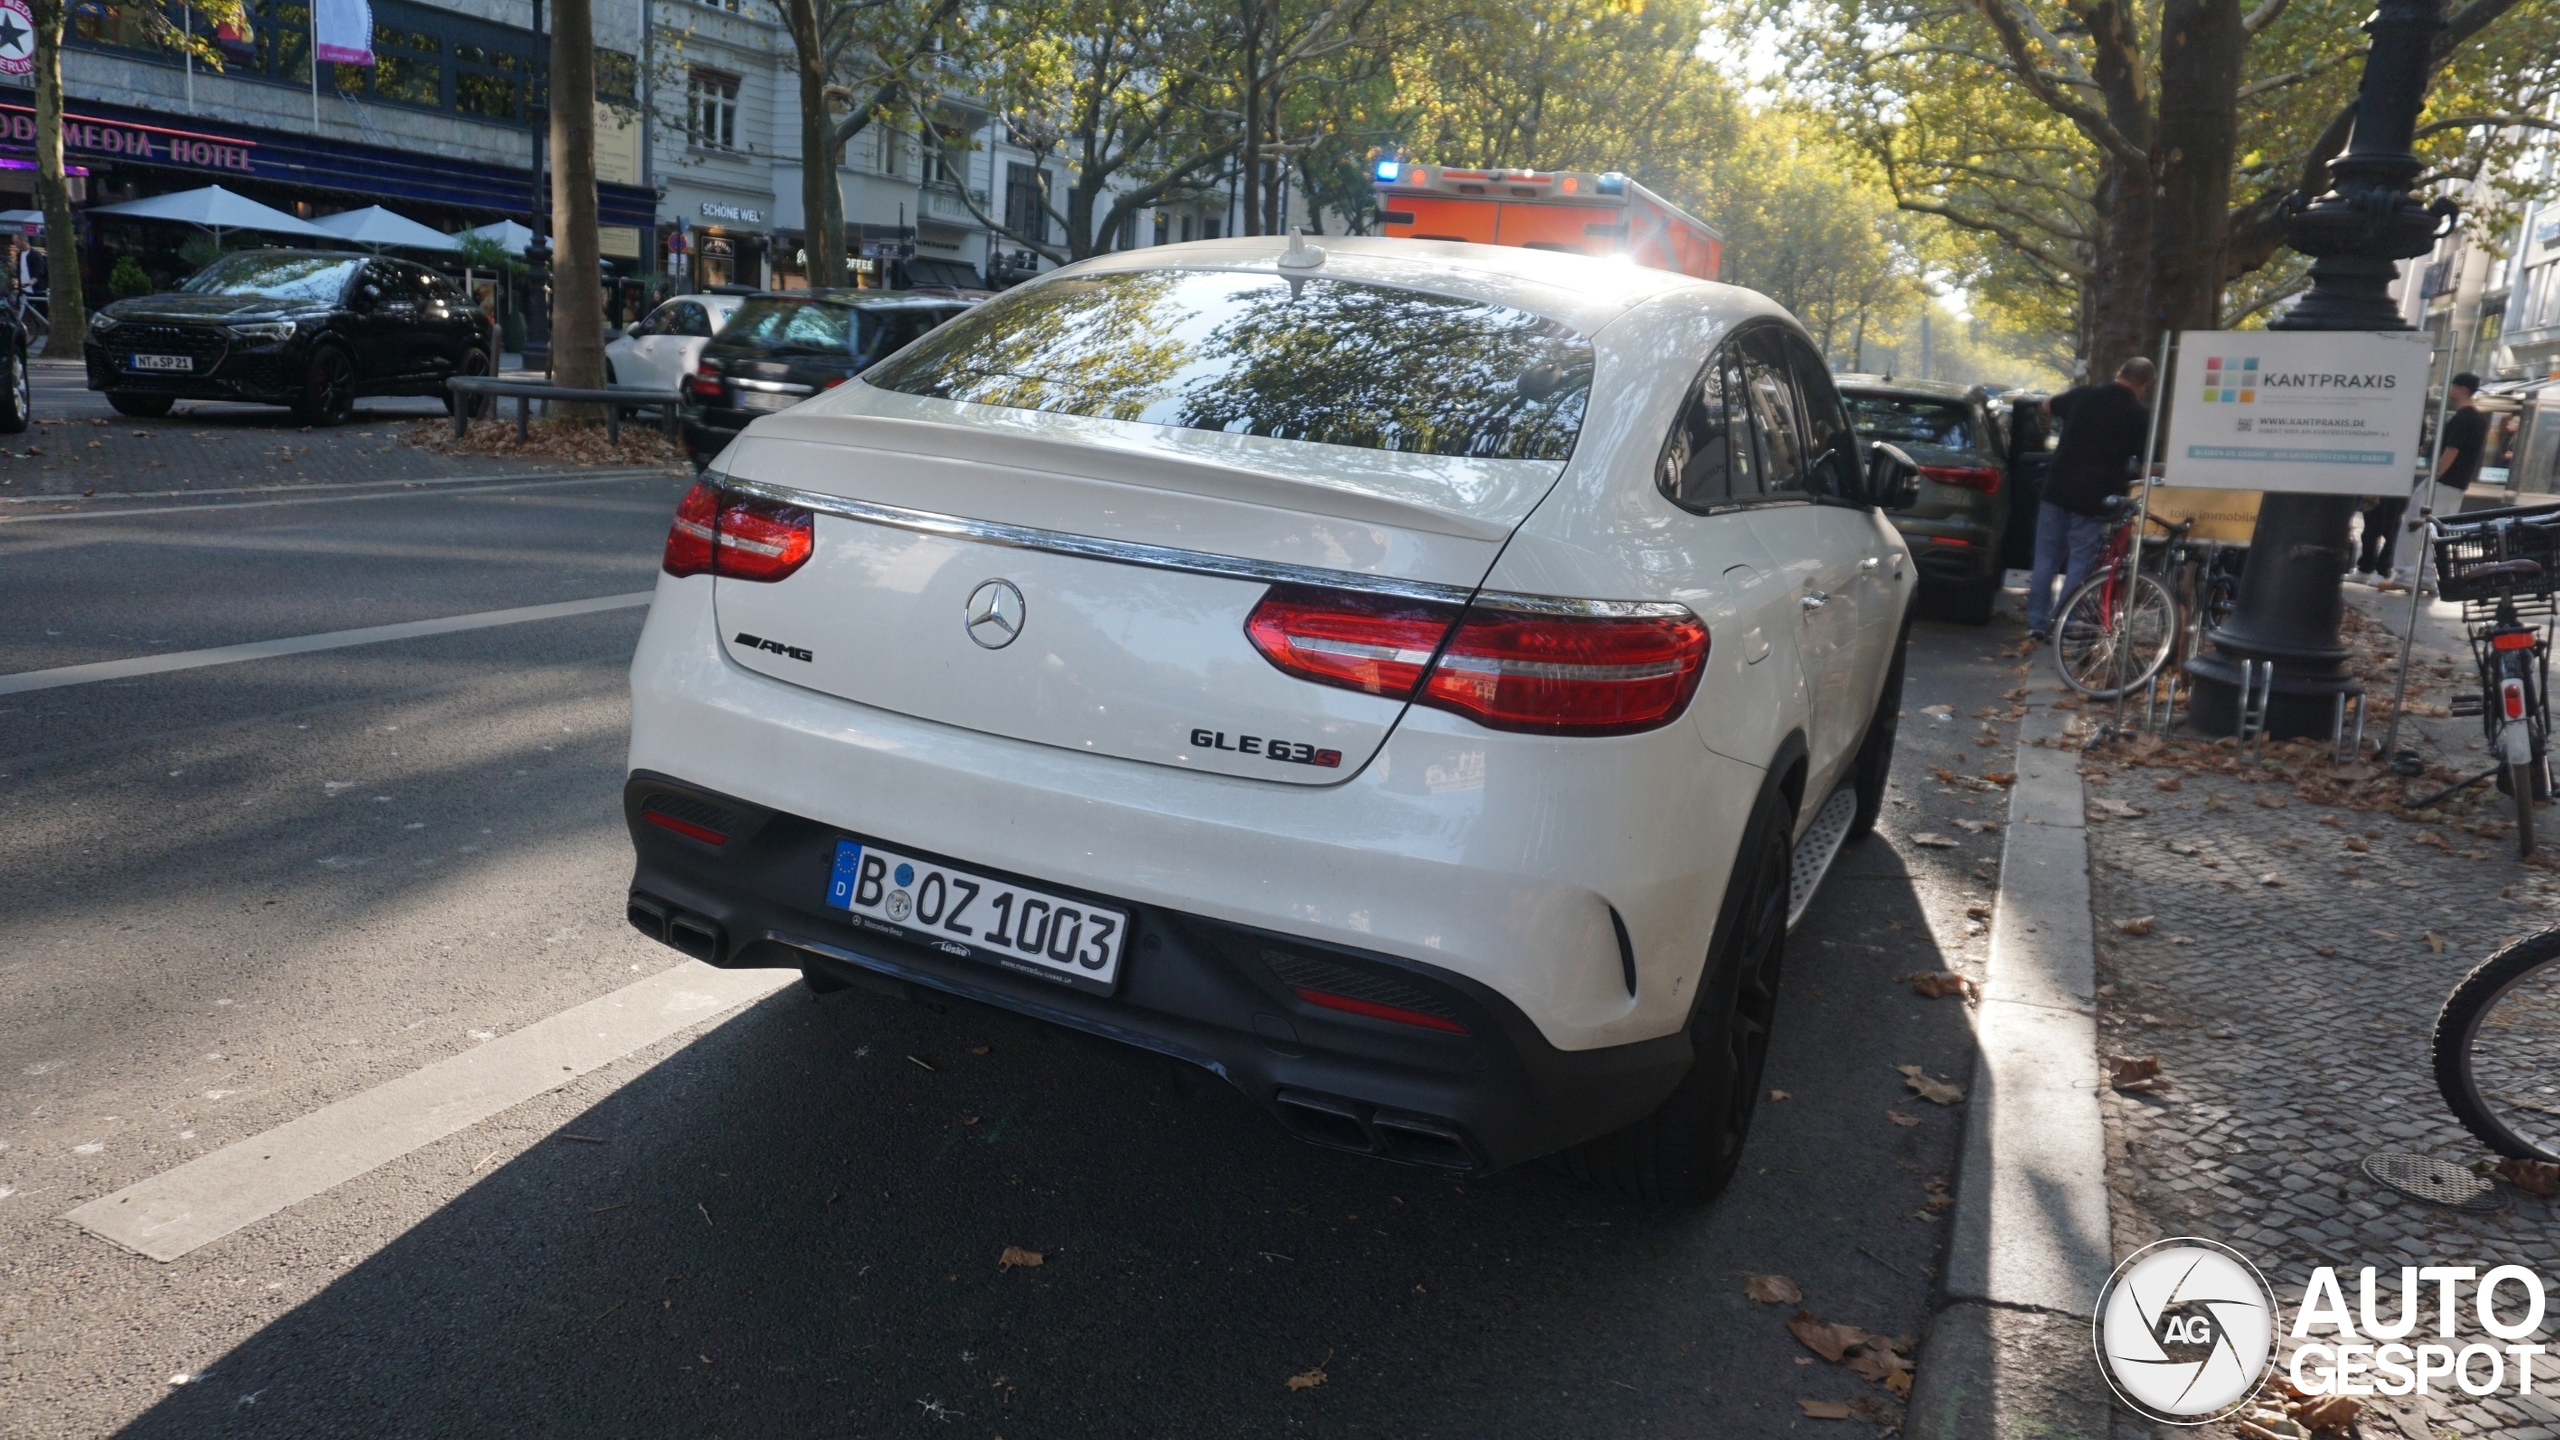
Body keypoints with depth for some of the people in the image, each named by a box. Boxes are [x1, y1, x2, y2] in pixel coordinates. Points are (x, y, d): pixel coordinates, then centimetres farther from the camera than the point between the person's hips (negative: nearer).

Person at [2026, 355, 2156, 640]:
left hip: (2057, 490, 3)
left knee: (2046, 560, 10)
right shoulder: (2140, 414, -6)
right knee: (2079, 565, 3)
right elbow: (2144, 460, -3)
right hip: (2094, 499, -3)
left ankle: (2037, 623, 14)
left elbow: (2048, 406, 23)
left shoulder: (2083, 394, 4)